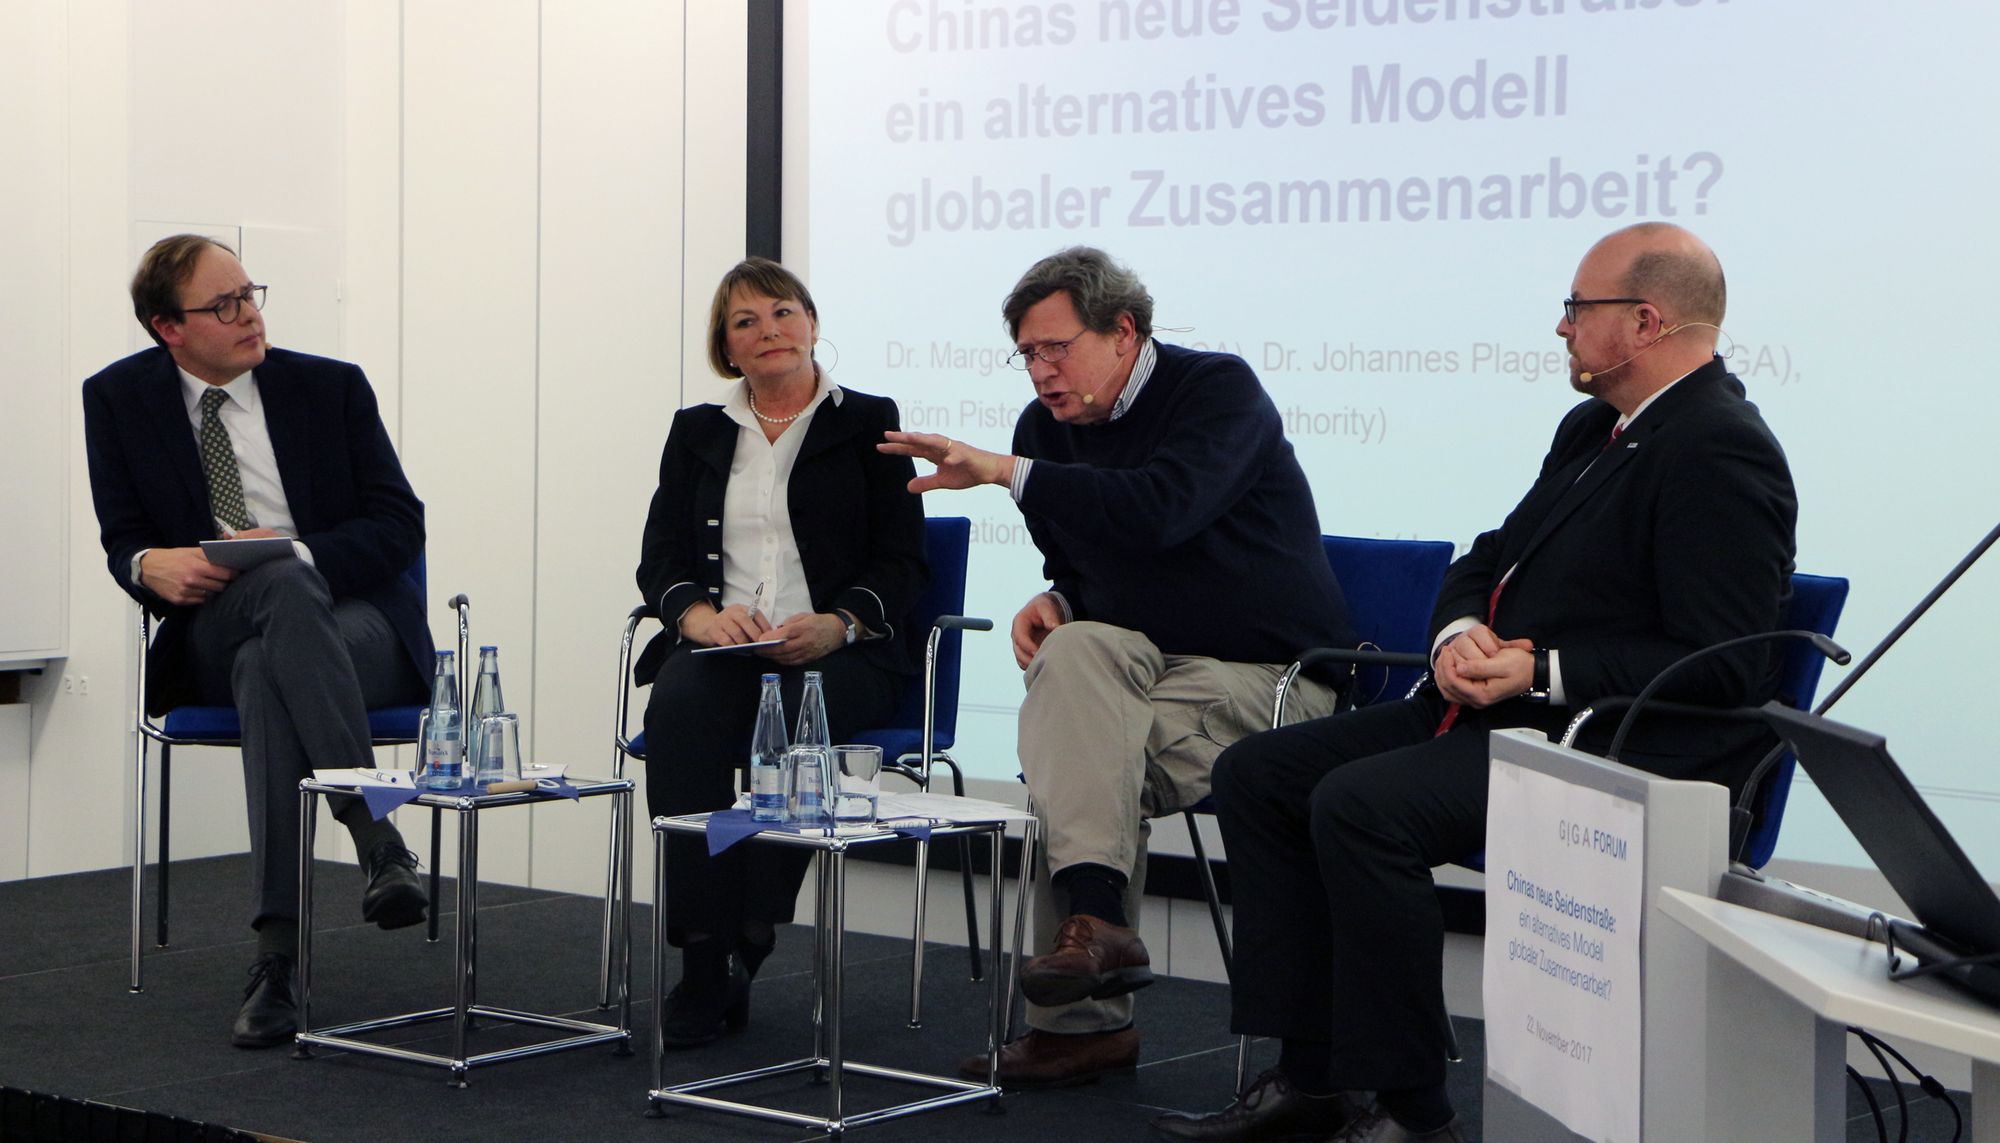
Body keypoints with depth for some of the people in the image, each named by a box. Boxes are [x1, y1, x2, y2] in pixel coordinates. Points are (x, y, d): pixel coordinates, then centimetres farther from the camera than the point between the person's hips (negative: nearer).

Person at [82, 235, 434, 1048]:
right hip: (212, 638, 0)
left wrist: (299, 551, -18)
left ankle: (275, 957, -41)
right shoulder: (120, 398, 8)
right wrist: (153, 565, -18)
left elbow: (399, 525, 1)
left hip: (358, 625, 0)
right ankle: (377, 837, -46)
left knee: (267, 671, -37)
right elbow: (122, 540, 7)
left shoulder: (330, 386, 5)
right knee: (282, 587, -36)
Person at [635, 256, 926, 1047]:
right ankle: (705, 964, -34)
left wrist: (836, 626, -16)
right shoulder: (697, 433, 21)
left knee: (794, 718, -37)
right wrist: (701, 615, -11)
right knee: (680, 709, -33)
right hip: (722, 646, 2)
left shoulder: (867, 424, 12)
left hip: (839, 652, -2)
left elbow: (900, 564, 3)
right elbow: (659, 559, 12)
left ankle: (746, 943, -29)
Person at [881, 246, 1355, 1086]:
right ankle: (1096, 916, -30)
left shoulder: (1220, 389, -11)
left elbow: (1159, 511, -29)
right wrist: (1052, 602, -2)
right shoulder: (1047, 426, 10)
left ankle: (1080, 1022, -19)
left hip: (1266, 677, -6)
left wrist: (1007, 472, -28)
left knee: (1078, 764, -25)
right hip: (1145, 663, 6)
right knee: (1072, 649, -26)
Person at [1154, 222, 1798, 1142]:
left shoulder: (1721, 453, -14)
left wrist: (1543, 673, -21)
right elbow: (1489, 559, 21)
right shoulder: (1594, 429, 16)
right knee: (1256, 773, 4)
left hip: (1619, 745, -11)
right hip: (1498, 708, 11)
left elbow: (1719, 666, -20)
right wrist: (1459, 633, -2)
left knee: (1359, 806, -29)